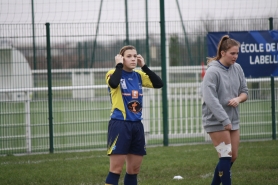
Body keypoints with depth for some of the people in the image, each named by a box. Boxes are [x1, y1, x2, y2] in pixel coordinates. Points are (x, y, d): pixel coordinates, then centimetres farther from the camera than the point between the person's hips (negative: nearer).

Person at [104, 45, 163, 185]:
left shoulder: (138, 75, 10)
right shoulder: (114, 74, -7)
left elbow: (158, 84, 1)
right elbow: (113, 83, -31)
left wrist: (144, 66, -1)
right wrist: (119, 65, -16)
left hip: (137, 125, 6)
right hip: (120, 125, -6)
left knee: (134, 169, 10)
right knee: (116, 168, -9)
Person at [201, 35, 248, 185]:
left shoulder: (237, 68, 4)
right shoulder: (212, 71, -16)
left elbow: (244, 92, 12)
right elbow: (210, 99, -22)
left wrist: (239, 98, -13)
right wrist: (225, 121, -23)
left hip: (232, 120, 7)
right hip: (216, 121, -7)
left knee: (232, 157, 9)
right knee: (226, 156, -8)